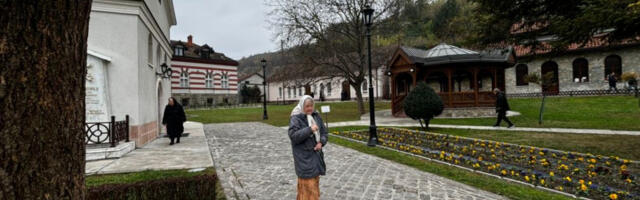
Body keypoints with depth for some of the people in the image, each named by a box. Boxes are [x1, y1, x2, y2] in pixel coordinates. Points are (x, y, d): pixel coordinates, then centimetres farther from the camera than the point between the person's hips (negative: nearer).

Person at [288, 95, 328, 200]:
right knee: (307, 183, -5)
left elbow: (324, 132, 9)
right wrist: (309, 129, -28)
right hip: (303, 155, -6)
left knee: (315, 180, 15)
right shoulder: (295, 119, -12)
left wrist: (321, 143, -10)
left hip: (316, 153, 6)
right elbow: (293, 135, -23)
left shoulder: (316, 116, 6)